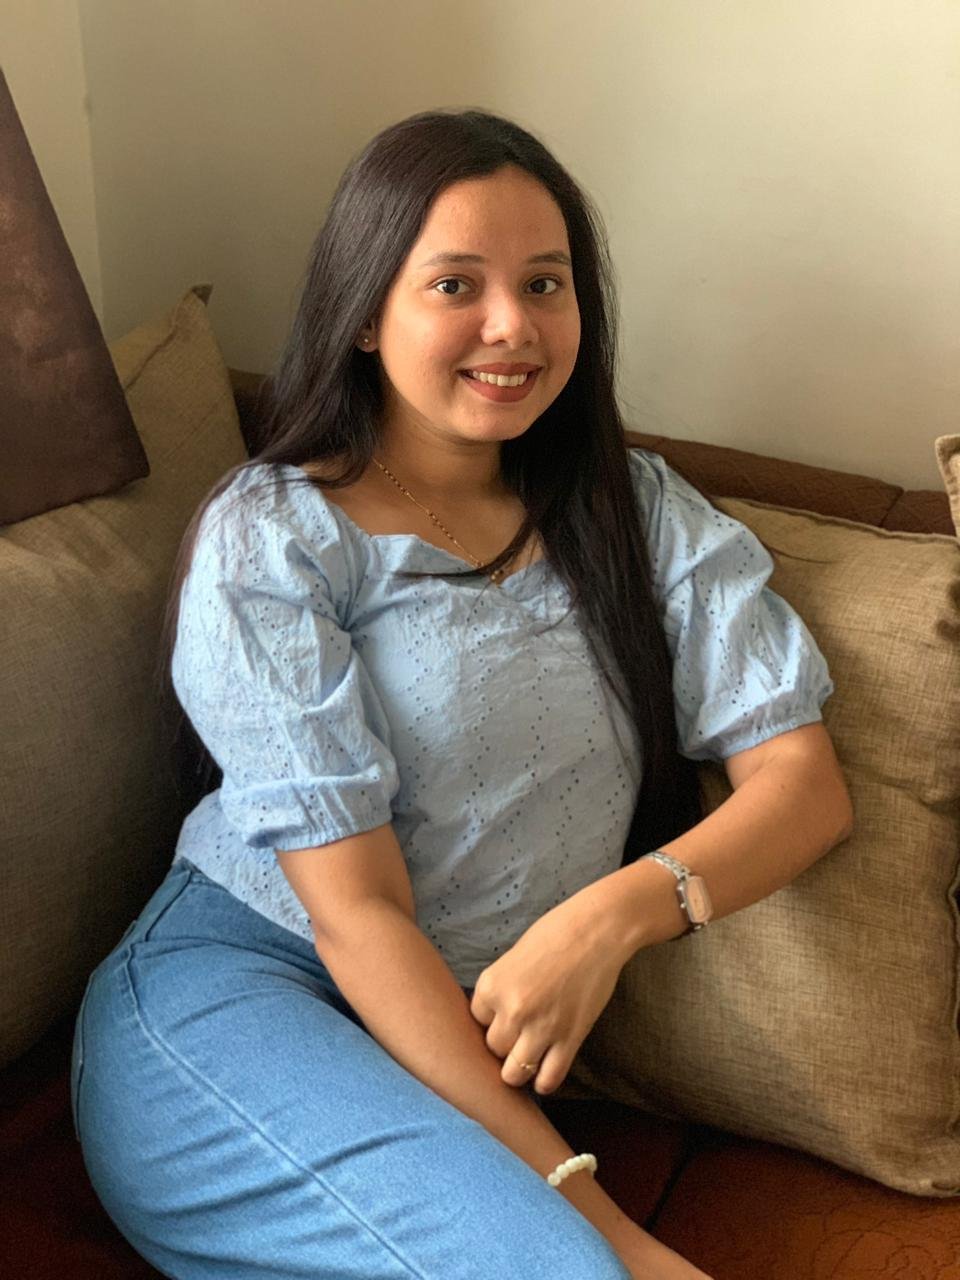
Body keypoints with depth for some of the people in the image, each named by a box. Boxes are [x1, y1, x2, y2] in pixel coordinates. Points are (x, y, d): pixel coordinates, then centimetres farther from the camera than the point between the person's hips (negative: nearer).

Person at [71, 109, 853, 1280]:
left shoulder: (635, 510, 9)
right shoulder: (267, 536, -5)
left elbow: (804, 779, 1)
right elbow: (354, 911, -12)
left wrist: (613, 913, -20)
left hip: (475, 1046, 4)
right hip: (227, 999, -3)